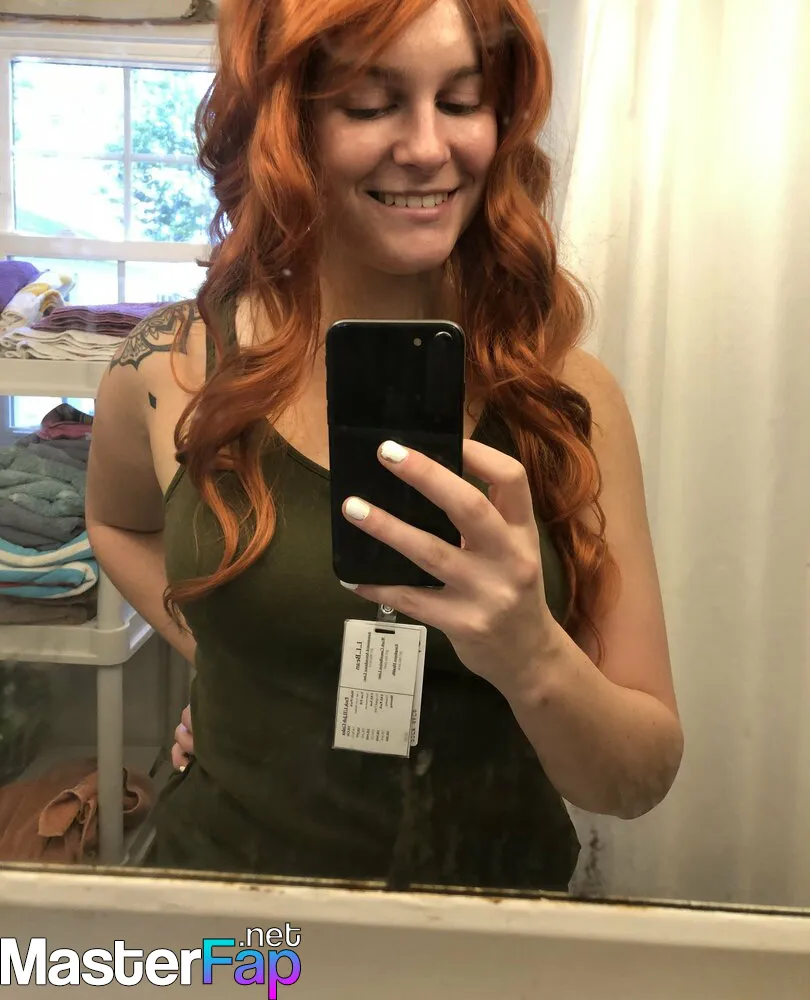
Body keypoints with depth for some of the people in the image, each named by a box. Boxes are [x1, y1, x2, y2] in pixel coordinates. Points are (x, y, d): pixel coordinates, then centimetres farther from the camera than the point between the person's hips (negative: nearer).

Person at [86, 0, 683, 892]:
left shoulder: (568, 393, -14)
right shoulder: (170, 372, -13)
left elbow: (640, 778, -12)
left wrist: (533, 659, -32)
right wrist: (212, 649, -6)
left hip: (499, 892, 0)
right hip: (234, 872, 1)